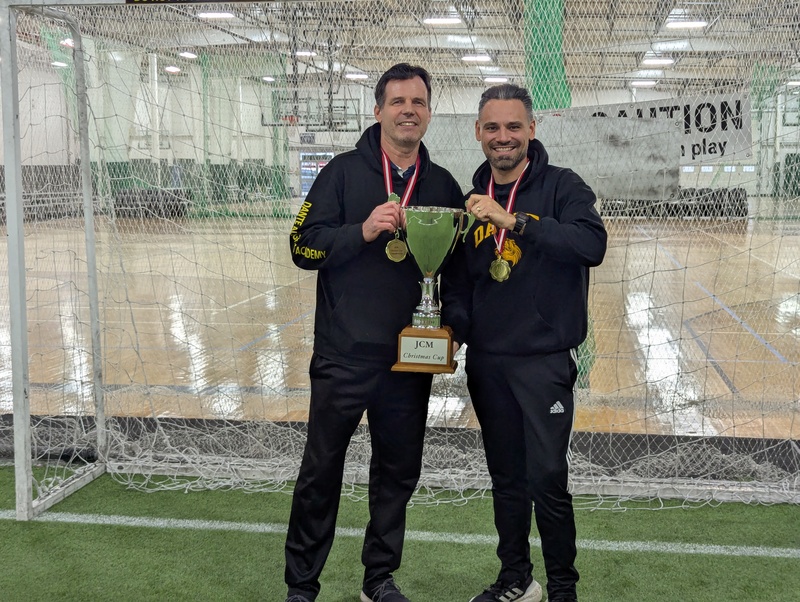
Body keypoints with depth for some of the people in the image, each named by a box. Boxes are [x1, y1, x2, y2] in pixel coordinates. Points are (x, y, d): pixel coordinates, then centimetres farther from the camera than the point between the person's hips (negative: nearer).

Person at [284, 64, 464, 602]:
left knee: (399, 471, 12)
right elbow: (304, 246, -7)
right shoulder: (345, 171, -2)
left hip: (411, 357, 4)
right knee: (321, 470, 5)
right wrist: (363, 231, -21)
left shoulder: (443, 185, 8)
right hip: (344, 355, -3)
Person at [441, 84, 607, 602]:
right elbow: (456, 277, 15)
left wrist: (514, 221, -29)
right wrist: (456, 321, -4)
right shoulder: (473, 199, 9)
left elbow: (593, 244, -24)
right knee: (506, 479, 15)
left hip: (544, 360, -5)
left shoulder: (562, 186, -6)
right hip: (486, 362, 5)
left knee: (547, 480, -4)